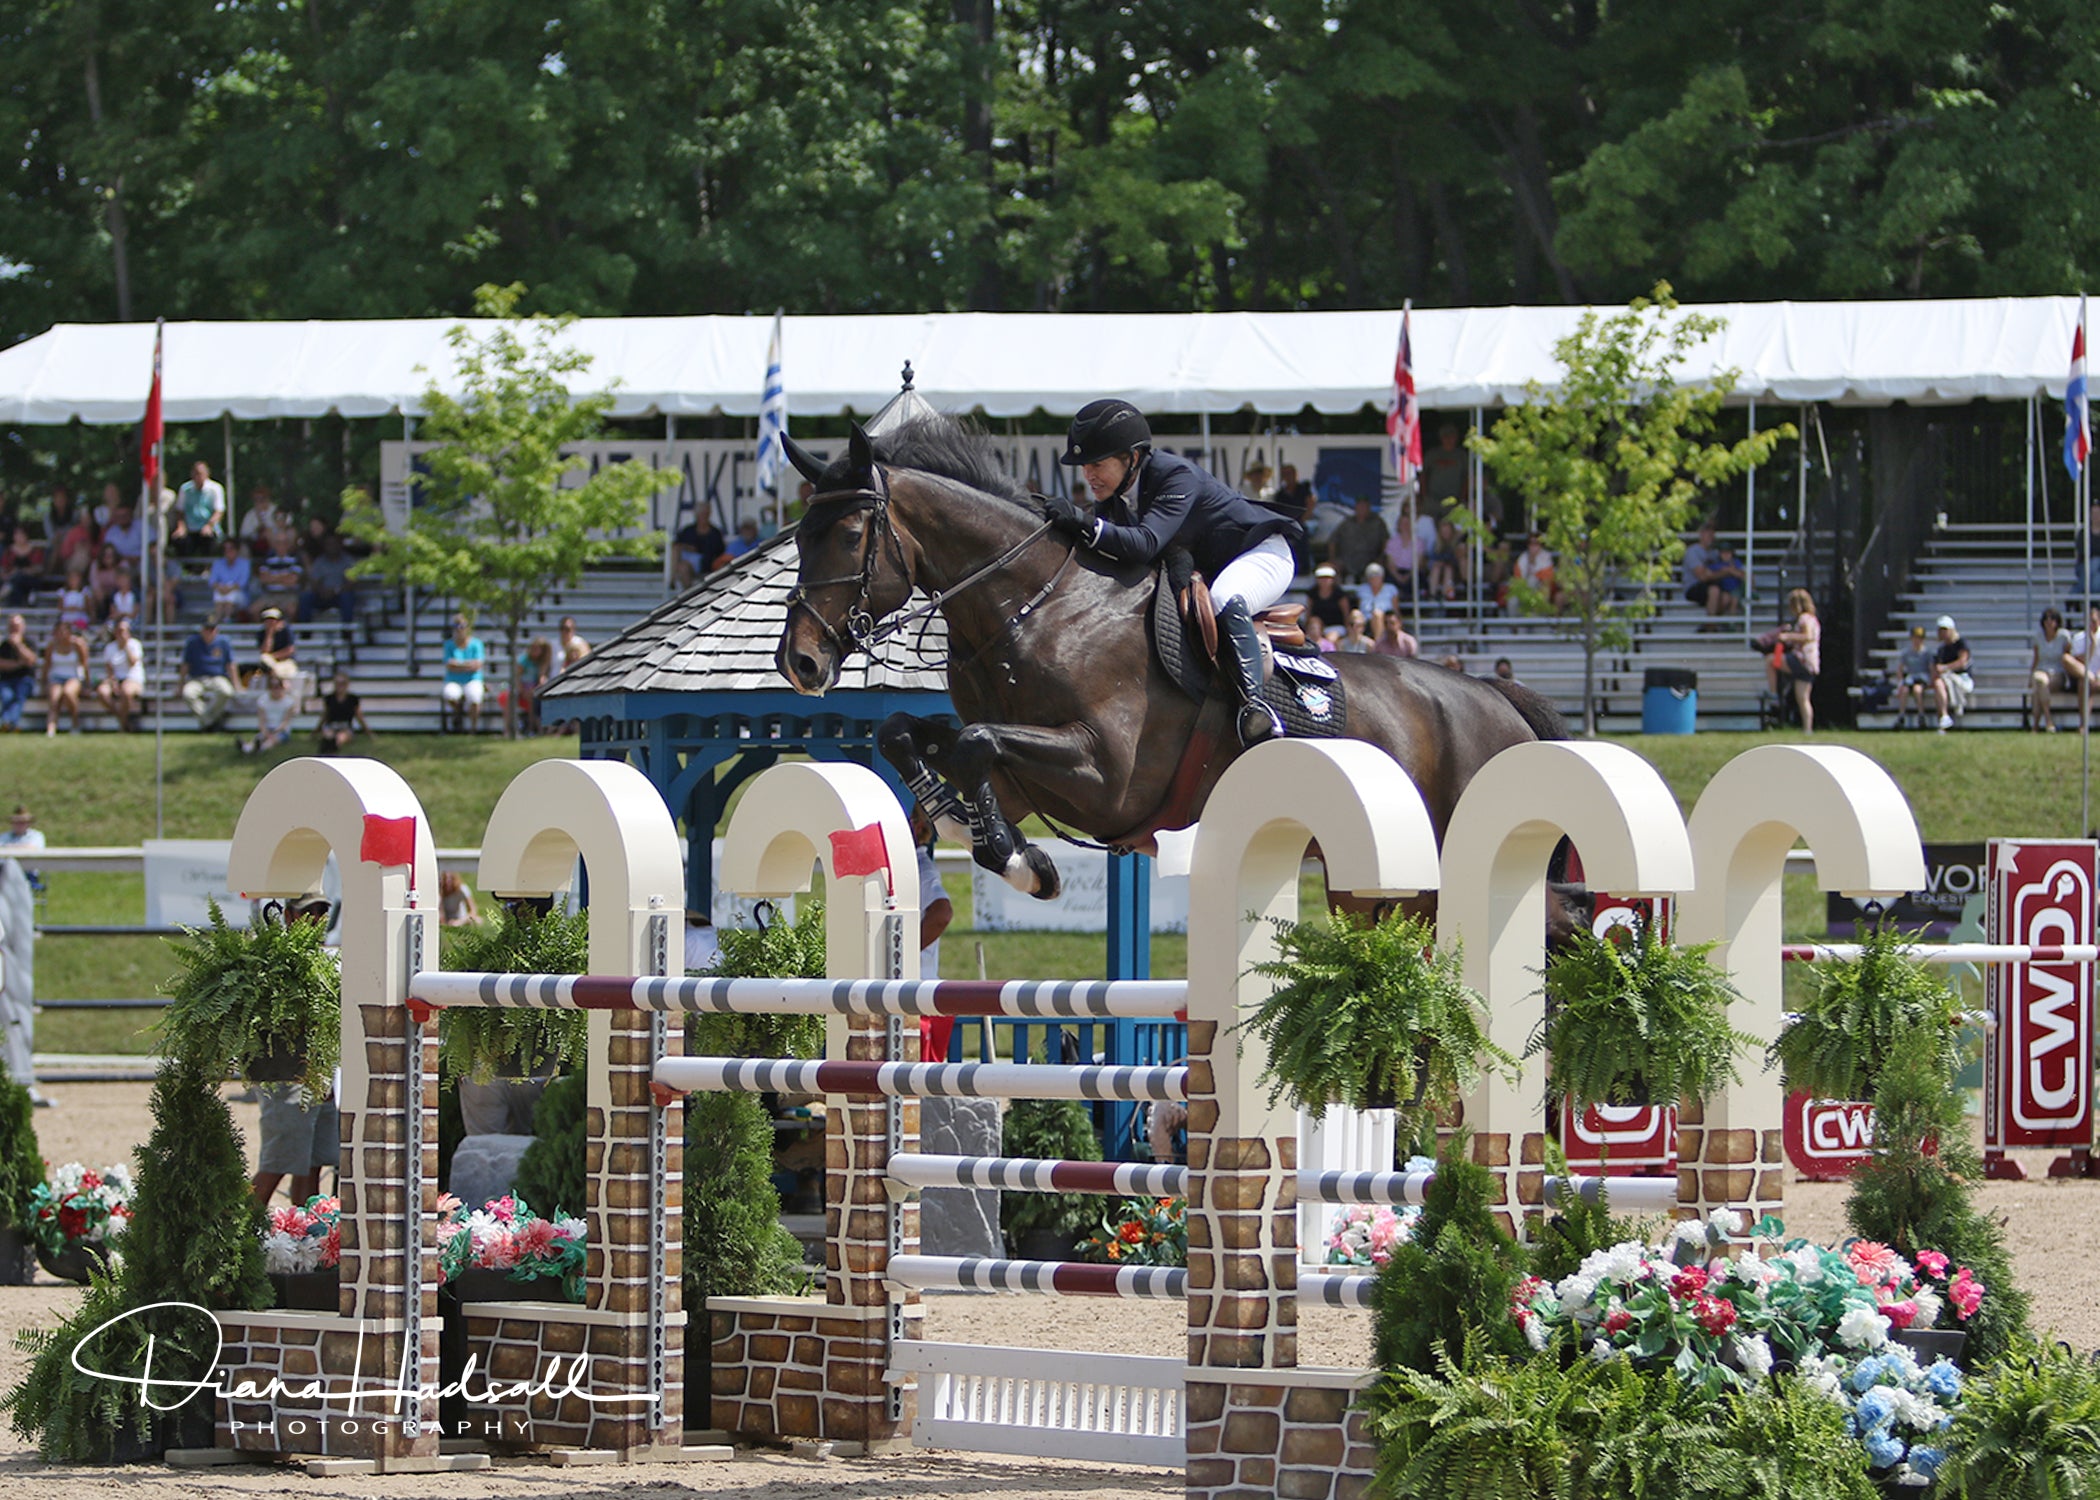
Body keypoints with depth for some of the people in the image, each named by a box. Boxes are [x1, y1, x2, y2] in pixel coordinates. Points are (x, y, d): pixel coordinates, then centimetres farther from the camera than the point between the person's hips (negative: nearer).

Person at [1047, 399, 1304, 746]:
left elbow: (1145, 544, -45)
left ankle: (1253, 702, -39)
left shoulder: (1177, 477, -31)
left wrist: (1083, 525, -54)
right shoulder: (1112, 495, -7)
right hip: (1198, 569, 9)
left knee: (1224, 601, -39)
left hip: (1261, 553, -9)